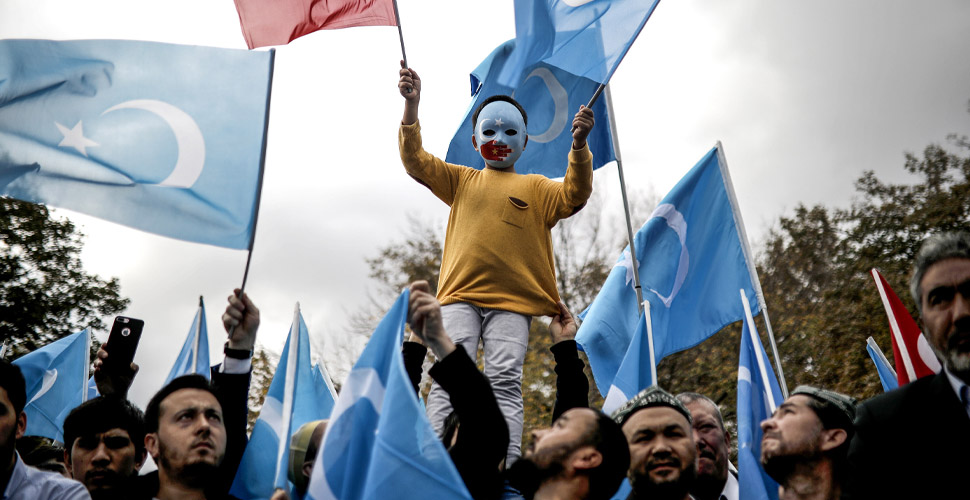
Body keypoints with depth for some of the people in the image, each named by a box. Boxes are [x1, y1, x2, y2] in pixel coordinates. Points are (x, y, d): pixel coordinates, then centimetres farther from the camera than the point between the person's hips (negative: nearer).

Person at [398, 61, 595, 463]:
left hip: (512, 299, -1)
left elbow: (574, 195, 1)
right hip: (460, 295, 1)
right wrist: (411, 105, 0)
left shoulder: (536, 188, 18)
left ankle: (506, 467, -11)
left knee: (505, 380, -10)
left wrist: (579, 147, -15)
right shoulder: (461, 180, 22)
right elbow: (416, 161, 12)